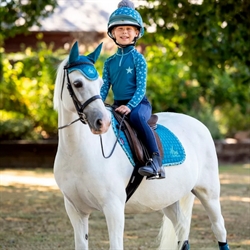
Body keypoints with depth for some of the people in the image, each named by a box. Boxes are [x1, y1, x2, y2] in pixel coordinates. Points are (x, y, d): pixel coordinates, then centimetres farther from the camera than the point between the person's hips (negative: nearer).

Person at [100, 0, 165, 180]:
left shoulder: (138, 59, -2)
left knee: (136, 117, -39)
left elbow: (141, 87, -10)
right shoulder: (110, 62, 11)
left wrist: (130, 106, -25)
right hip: (118, 105, 6)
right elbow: (104, 88, 8)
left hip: (139, 104, -6)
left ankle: (156, 161, -43)